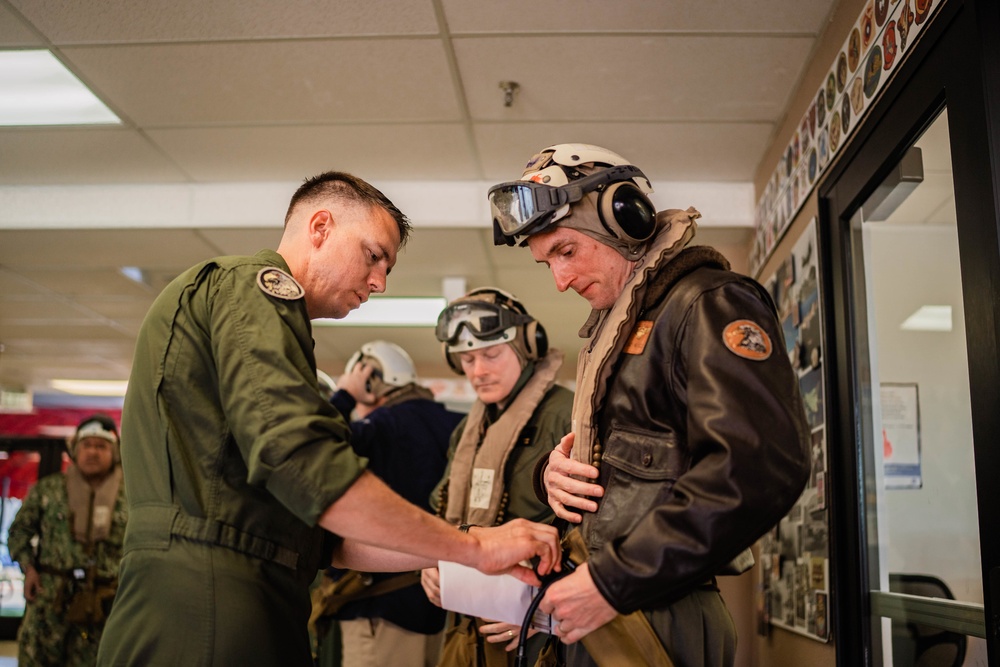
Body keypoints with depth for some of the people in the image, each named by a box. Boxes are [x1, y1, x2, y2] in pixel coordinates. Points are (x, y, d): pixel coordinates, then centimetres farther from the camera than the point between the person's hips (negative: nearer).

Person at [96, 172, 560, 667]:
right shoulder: (251, 285, -4)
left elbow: (319, 535, 19)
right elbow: (303, 463, -21)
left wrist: (455, 553, 10)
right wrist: (474, 547, -14)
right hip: (206, 625, -10)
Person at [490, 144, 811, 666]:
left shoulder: (707, 305, -12)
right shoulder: (612, 329, 16)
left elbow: (761, 467, -26)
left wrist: (614, 583, -22)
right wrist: (552, 474, -2)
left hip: (655, 619, -8)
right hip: (598, 612, 8)